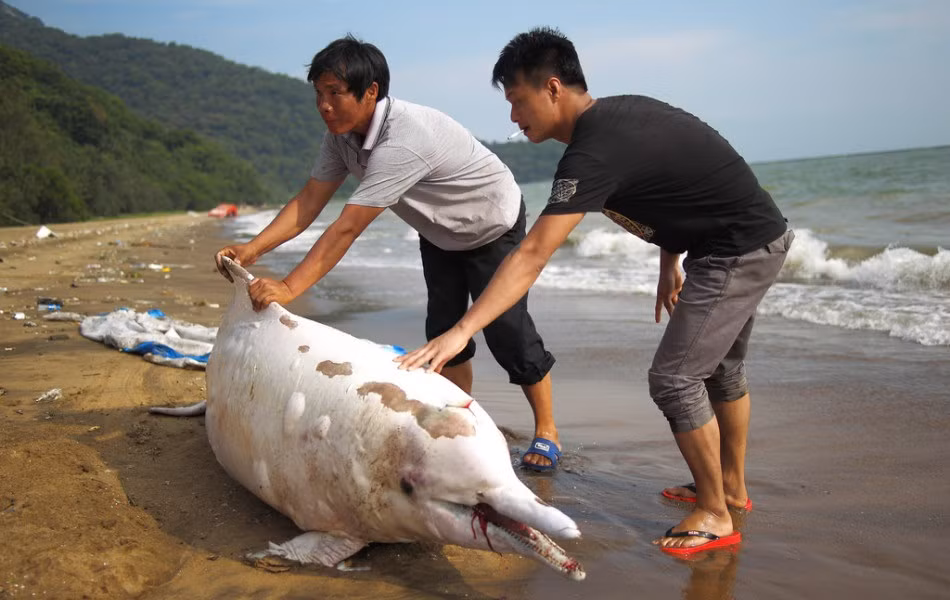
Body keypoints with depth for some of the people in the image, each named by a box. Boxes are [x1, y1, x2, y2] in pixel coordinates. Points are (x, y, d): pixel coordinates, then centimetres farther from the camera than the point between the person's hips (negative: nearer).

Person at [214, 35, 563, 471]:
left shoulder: (403, 140, -41)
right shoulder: (342, 134, -14)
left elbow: (347, 228, -44)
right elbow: (309, 201, -14)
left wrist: (290, 287, -43)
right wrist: (251, 250, -25)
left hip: (493, 227, -8)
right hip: (439, 233, 8)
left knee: (506, 329, -9)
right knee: (442, 329, 7)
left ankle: (546, 431, 8)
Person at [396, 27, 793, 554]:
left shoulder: (594, 152, -26)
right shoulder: (619, 113, 4)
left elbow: (532, 255, -32)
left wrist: (462, 330, -34)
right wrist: (669, 263, 14)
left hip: (737, 252, -10)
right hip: (756, 240, 10)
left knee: (675, 378, -6)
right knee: (719, 368, 21)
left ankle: (715, 516, 10)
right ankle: (732, 487, 39)